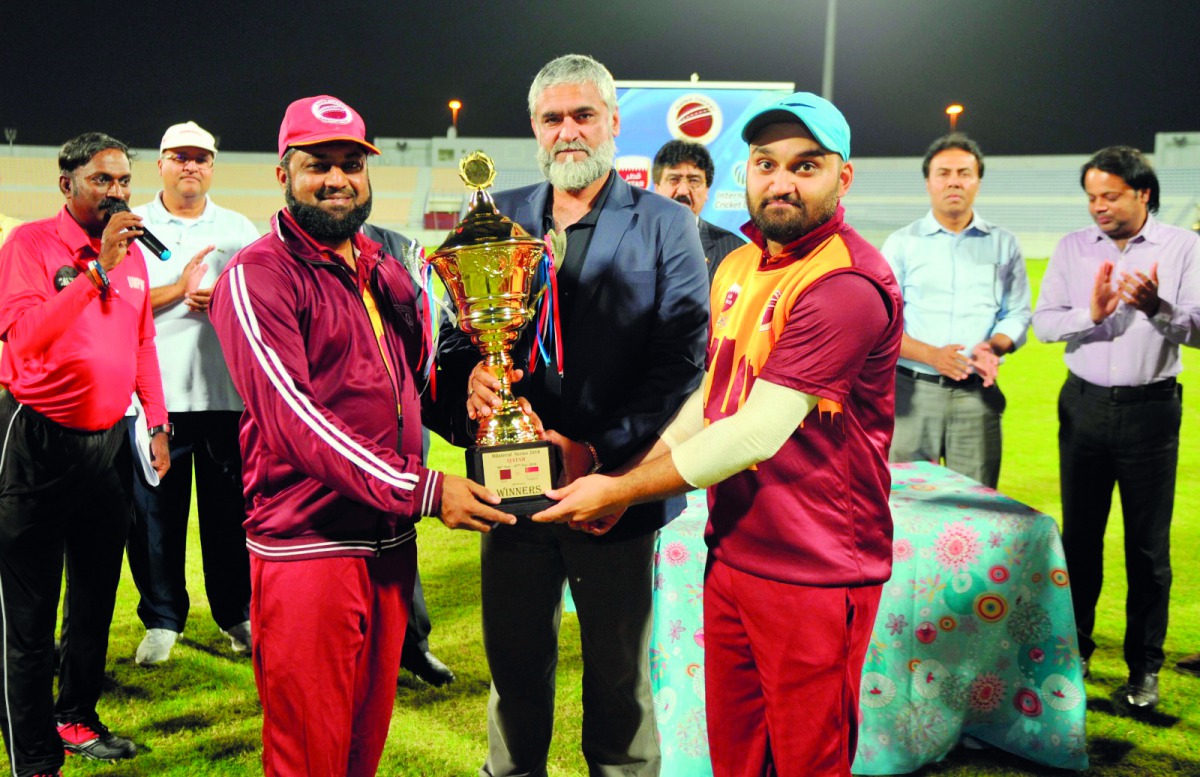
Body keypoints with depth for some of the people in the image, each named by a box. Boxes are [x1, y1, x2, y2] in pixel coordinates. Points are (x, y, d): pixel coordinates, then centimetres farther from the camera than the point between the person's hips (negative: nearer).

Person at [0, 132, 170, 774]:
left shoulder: (132, 252, 9)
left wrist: (157, 423, 13)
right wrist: (98, 268, -25)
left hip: (107, 440, 6)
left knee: (96, 594, 17)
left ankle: (77, 719, 33)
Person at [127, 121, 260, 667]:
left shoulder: (239, 230, 12)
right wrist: (178, 289, -14)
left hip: (227, 393, 1)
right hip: (152, 394, -1)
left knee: (231, 510, 4)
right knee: (154, 513, 2)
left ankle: (237, 613, 17)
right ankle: (162, 619, 15)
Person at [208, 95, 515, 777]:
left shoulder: (388, 273, 15)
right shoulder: (257, 277, -10)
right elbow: (295, 417, -19)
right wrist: (423, 490, -23)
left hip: (392, 541, 7)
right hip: (308, 544, -7)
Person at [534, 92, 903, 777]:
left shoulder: (849, 284, -21)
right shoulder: (739, 266, 11)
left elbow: (759, 433, -24)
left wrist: (621, 490, -15)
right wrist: (622, 484, 5)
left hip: (813, 577, -8)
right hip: (730, 557, 8)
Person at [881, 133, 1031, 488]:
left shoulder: (1004, 244, 12)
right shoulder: (902, 244, 6)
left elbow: (1018, 313, 11)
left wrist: (993, 346, -11)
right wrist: (932, 355, -16)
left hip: (977, 393, 1)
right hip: (913, 391, -1)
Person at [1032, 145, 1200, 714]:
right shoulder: (1073, 249, 6)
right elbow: (1043, 322, 0)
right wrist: (1091, 313, -19)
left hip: (1150, 410, -2)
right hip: (1084, 405, 2)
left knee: (1148, 545, 4)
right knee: (1079, 535, 10)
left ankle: (1144, 667, 14)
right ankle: (1072, 649, 24)